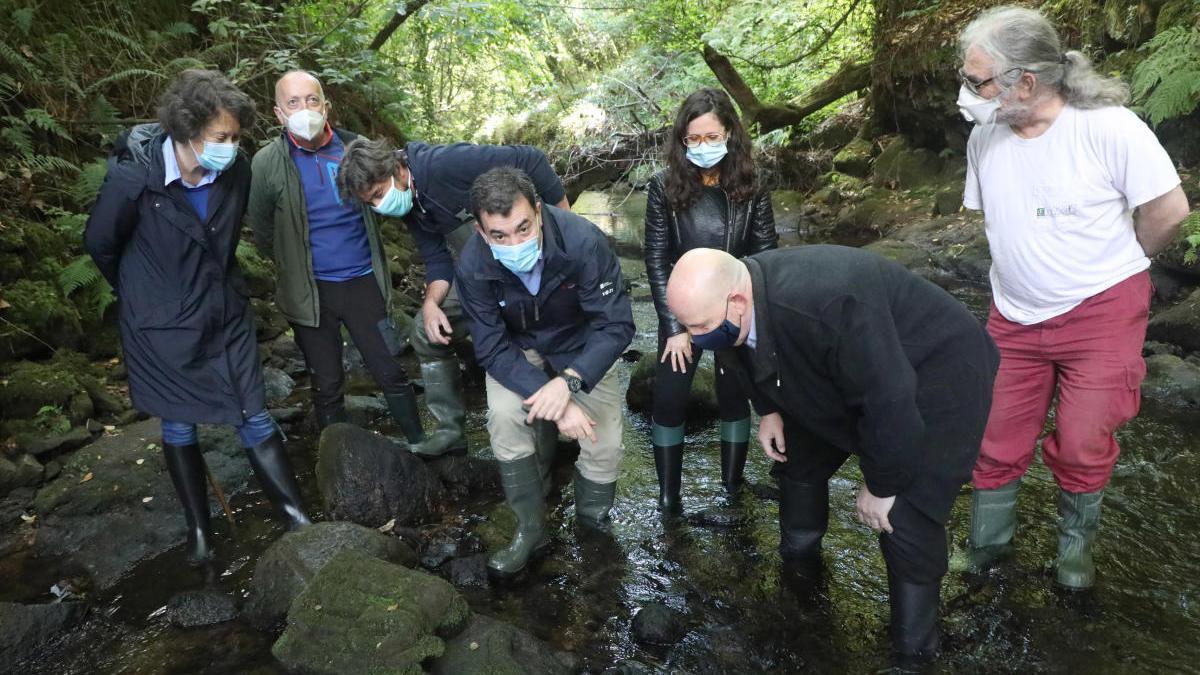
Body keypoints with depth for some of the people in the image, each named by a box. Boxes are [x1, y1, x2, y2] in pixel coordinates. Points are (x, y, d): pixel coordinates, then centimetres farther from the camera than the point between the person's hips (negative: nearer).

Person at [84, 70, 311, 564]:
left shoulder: (236, 172, -13)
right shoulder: (134, 176, -22)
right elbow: (100, 244, -5)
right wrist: (142, 296, 9)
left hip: (226, 318, 2)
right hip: (162, 326, -2)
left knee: (255, 418, 4)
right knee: (178, 429, 12)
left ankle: (299, 521, 13)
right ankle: (198, 528, 29)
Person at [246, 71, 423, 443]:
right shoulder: (267, 163, -7)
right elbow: (263, 233, 3)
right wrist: (297, 266, 10)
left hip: (363, 282, 1)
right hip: (310, 291, -1)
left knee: (392, 373, 7)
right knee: (327, 387, 11)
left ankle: (420, 445, 24)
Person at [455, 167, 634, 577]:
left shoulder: (582, 241, -33)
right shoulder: (473, 266, -27)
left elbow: (617, 325, -30)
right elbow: (493, 349, -23)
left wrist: (569, 381, -43)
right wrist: (551, 397, -35)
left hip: (583, 344, -1)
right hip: (519, 348, 1)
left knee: (605, 443, -13)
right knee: (504, 416, -25)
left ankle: (592, 524, 19)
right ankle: (530, 530, -3)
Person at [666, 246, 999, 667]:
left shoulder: (825, 306, -43)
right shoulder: (741, 298, -17)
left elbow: (888, 399, -34)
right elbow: (755, 360, 8)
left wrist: (881, 485, -23)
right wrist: (768, 410, 2)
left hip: (937, 374, -8)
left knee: (905, 517, -14)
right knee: (798, 455, 16)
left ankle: (913, 647, 9)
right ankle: (799, 561, 41)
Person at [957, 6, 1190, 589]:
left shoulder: (1108, 127, -18)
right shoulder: (985, 136, -4)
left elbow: (1169, 209, -10)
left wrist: (1113, 267, 3)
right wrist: (1031, 270, 7)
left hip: (1100, 315, -4)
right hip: (1015, 317, 4)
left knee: (1083, 446, 6)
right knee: (996, 440, 9)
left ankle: (1075, 546, 33)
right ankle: (986, 544, 30)